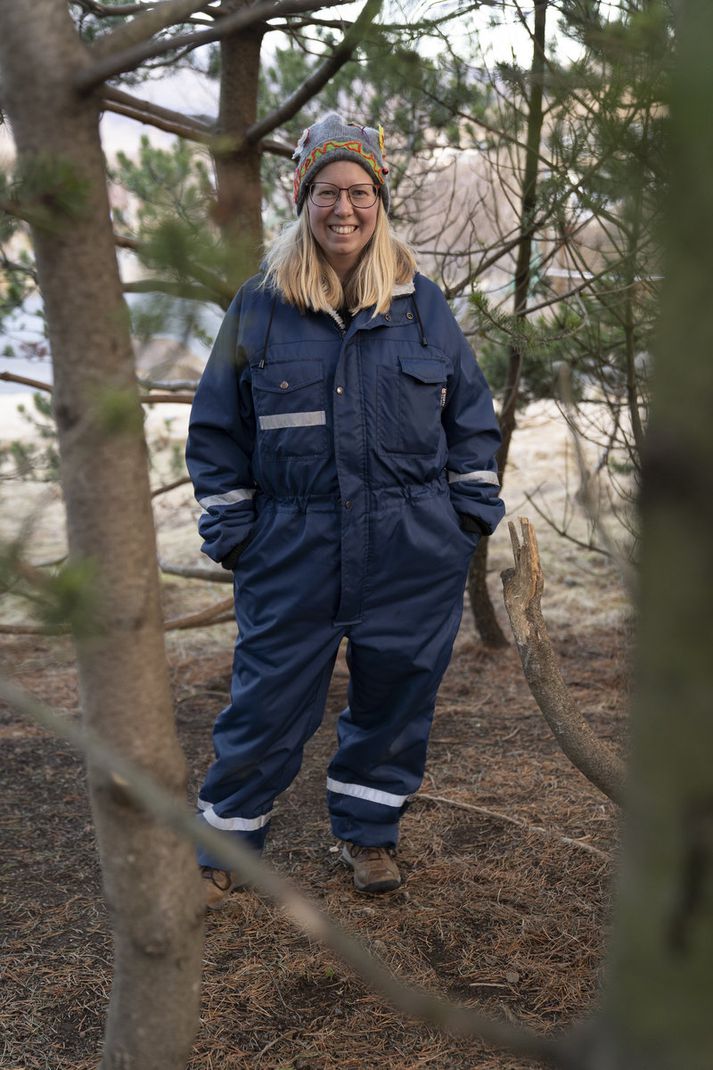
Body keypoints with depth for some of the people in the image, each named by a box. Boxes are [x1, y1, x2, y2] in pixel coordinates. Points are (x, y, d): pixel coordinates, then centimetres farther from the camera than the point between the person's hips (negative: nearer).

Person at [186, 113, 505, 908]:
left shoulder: (421, 303, 6)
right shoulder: (259, 307, 2)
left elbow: (471, 415, 12)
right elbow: (216, 428, 6)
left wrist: (471, 509, 5)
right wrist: (230, 530, 0)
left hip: (412, 552, 2)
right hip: (292, 552, -1)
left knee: (394, 698, 12)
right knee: (267, 702, 4)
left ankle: (369, 833, 33)